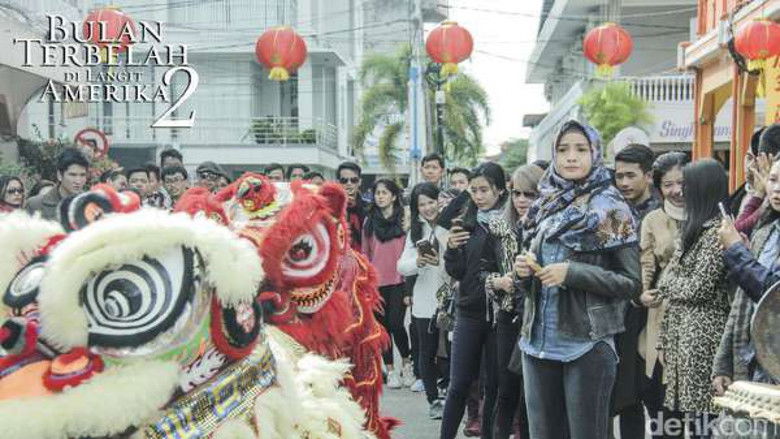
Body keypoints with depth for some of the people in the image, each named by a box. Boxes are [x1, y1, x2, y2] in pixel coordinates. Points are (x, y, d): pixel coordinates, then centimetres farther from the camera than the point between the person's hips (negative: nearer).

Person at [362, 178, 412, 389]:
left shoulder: (404, 220, -1)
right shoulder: (369, 222, 10)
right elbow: (365, 254, 12)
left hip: (398, 281, -3)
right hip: (376, 283, 3)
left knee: (396, 324, -10)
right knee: (383, 326, 6)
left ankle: (407, 363, 13)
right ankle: (391, 371, 15)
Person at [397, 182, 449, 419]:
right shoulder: (415, 231, 10)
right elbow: (402, 266, 3)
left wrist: (441, 262, -26)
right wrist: (418, 262, -16)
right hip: (425, 301, 4)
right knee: (427, 352, 11)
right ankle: (433, 399, 25)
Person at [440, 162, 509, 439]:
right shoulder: (467, 222, 5)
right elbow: (456, 273, 6)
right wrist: (452, 248, -12)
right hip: (469, 312, 2)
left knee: (494, 385, 7)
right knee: (459, 385, 5)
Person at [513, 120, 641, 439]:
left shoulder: (612, 210, -4)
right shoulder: (545, 207, 11)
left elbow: (632, 283, -8)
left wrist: (572, 273, -17)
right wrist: (523, 271, -4)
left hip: (588, 343, -5)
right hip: (539, 340, 5)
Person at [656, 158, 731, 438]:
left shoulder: (715, 231, -12)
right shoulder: (695, 227, 17)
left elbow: (699, 289, -16)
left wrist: (666, 283, 2)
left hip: (700, 332, -9)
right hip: (683, 331, 9)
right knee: (688, 415, 10)